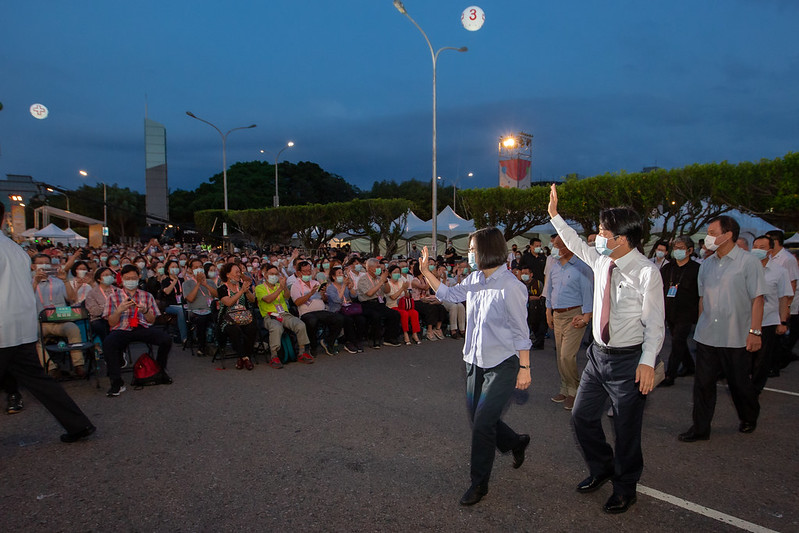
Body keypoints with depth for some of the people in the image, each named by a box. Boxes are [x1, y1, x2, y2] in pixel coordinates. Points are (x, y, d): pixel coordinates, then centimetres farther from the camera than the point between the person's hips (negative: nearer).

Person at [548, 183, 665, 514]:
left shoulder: (646, 272, -17)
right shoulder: (601, 261, 3)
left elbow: (655, 323, -16)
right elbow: (575, 244, 22)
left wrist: (647, 362, -25)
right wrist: (554, 214, 24)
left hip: (628, 360, -7)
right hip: (598, 354, 7)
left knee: (626, 428, 8)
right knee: (582, 416, 16)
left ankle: (625, 489, 31)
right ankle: (601, 469, 41)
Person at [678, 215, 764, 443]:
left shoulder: (748, 262, -8)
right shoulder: (707, 264, 8)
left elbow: (757, 299, -8)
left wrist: (755, 331, -12)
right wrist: (701, 325, 13)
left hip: (736, 338, -4)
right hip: (707, 337, 4)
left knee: (739, 383, 12)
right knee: (703, 383, 5)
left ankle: (749, 418, 39)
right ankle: (700, 428, 15)